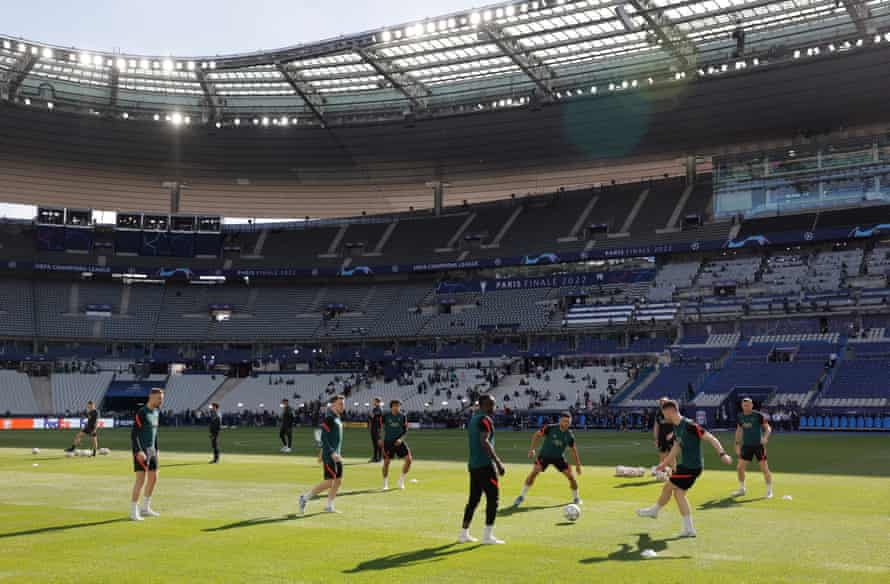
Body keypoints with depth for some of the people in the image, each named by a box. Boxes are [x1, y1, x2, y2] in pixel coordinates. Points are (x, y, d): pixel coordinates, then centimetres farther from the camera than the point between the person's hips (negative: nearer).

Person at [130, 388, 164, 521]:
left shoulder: (156, 412, 11)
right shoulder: (141, 413, -15)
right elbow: (134, 434, -18)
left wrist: (156, 449, 18)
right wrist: (138, 451, -24)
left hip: (151, 450, 8)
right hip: (141, 451, -8)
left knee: (153, 478, 11)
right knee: (141, 479, -11)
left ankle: (145, 508, 23)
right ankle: (133, 511, -3)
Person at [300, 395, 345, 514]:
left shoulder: (337, 418, 13)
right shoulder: (329, 418, -15)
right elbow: (324, 438, -20)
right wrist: (332, 453, -26)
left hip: (336, 455, 9)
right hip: (329, 456, -9)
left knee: (338, 481, 8)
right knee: (329, 482, -8)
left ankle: (329, 506, 16)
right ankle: (305, 498, 5)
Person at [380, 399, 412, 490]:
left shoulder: (403, 416, -1)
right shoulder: (386, 416, -4)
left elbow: (405, 430, 3)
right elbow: (383, 428, 8)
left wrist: (401, 439, -12)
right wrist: (382, 439, 1)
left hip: (399, 442, 1)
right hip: (388, 442, -1)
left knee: (409, 459, -11)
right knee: (386, 462, -2)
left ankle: (401, 480, 7)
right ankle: (385, 484, 18)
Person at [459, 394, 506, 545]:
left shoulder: (473, 419, 15)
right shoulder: (485, 419, -13)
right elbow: (484, 442, -24)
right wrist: (498, 462, -24)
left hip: (473, 464, 9)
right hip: (485, 465, -9)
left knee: (474, 499, 14)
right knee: (493, 498, -2)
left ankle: (464, 534, 16)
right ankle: (488, 536, -3)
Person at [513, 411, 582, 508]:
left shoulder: (569, 435, -8)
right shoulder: (550, 428, -16)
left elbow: (574, 450, 5)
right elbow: (537, 435, -5)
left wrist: (578, 464, 6)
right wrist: (532, 449, -10)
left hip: (558, 458, 2)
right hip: (544, 455, -2)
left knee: (571, 476, -5)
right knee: (534, 472, -20)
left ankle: (576, 497, 20)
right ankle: (521, 496, -9)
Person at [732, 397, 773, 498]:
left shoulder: (758, 415, -9)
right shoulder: (740, 417, 6)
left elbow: (768, 428, -9)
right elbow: (739, 430, 18)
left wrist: (765, 437, -27)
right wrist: (737, 444, 14)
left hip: (758, 445, -5)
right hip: (746, 445, 5)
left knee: (764, 468, -4)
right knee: (740, 467, 3)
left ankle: (769, 491, 11)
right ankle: (742, 489, 20)